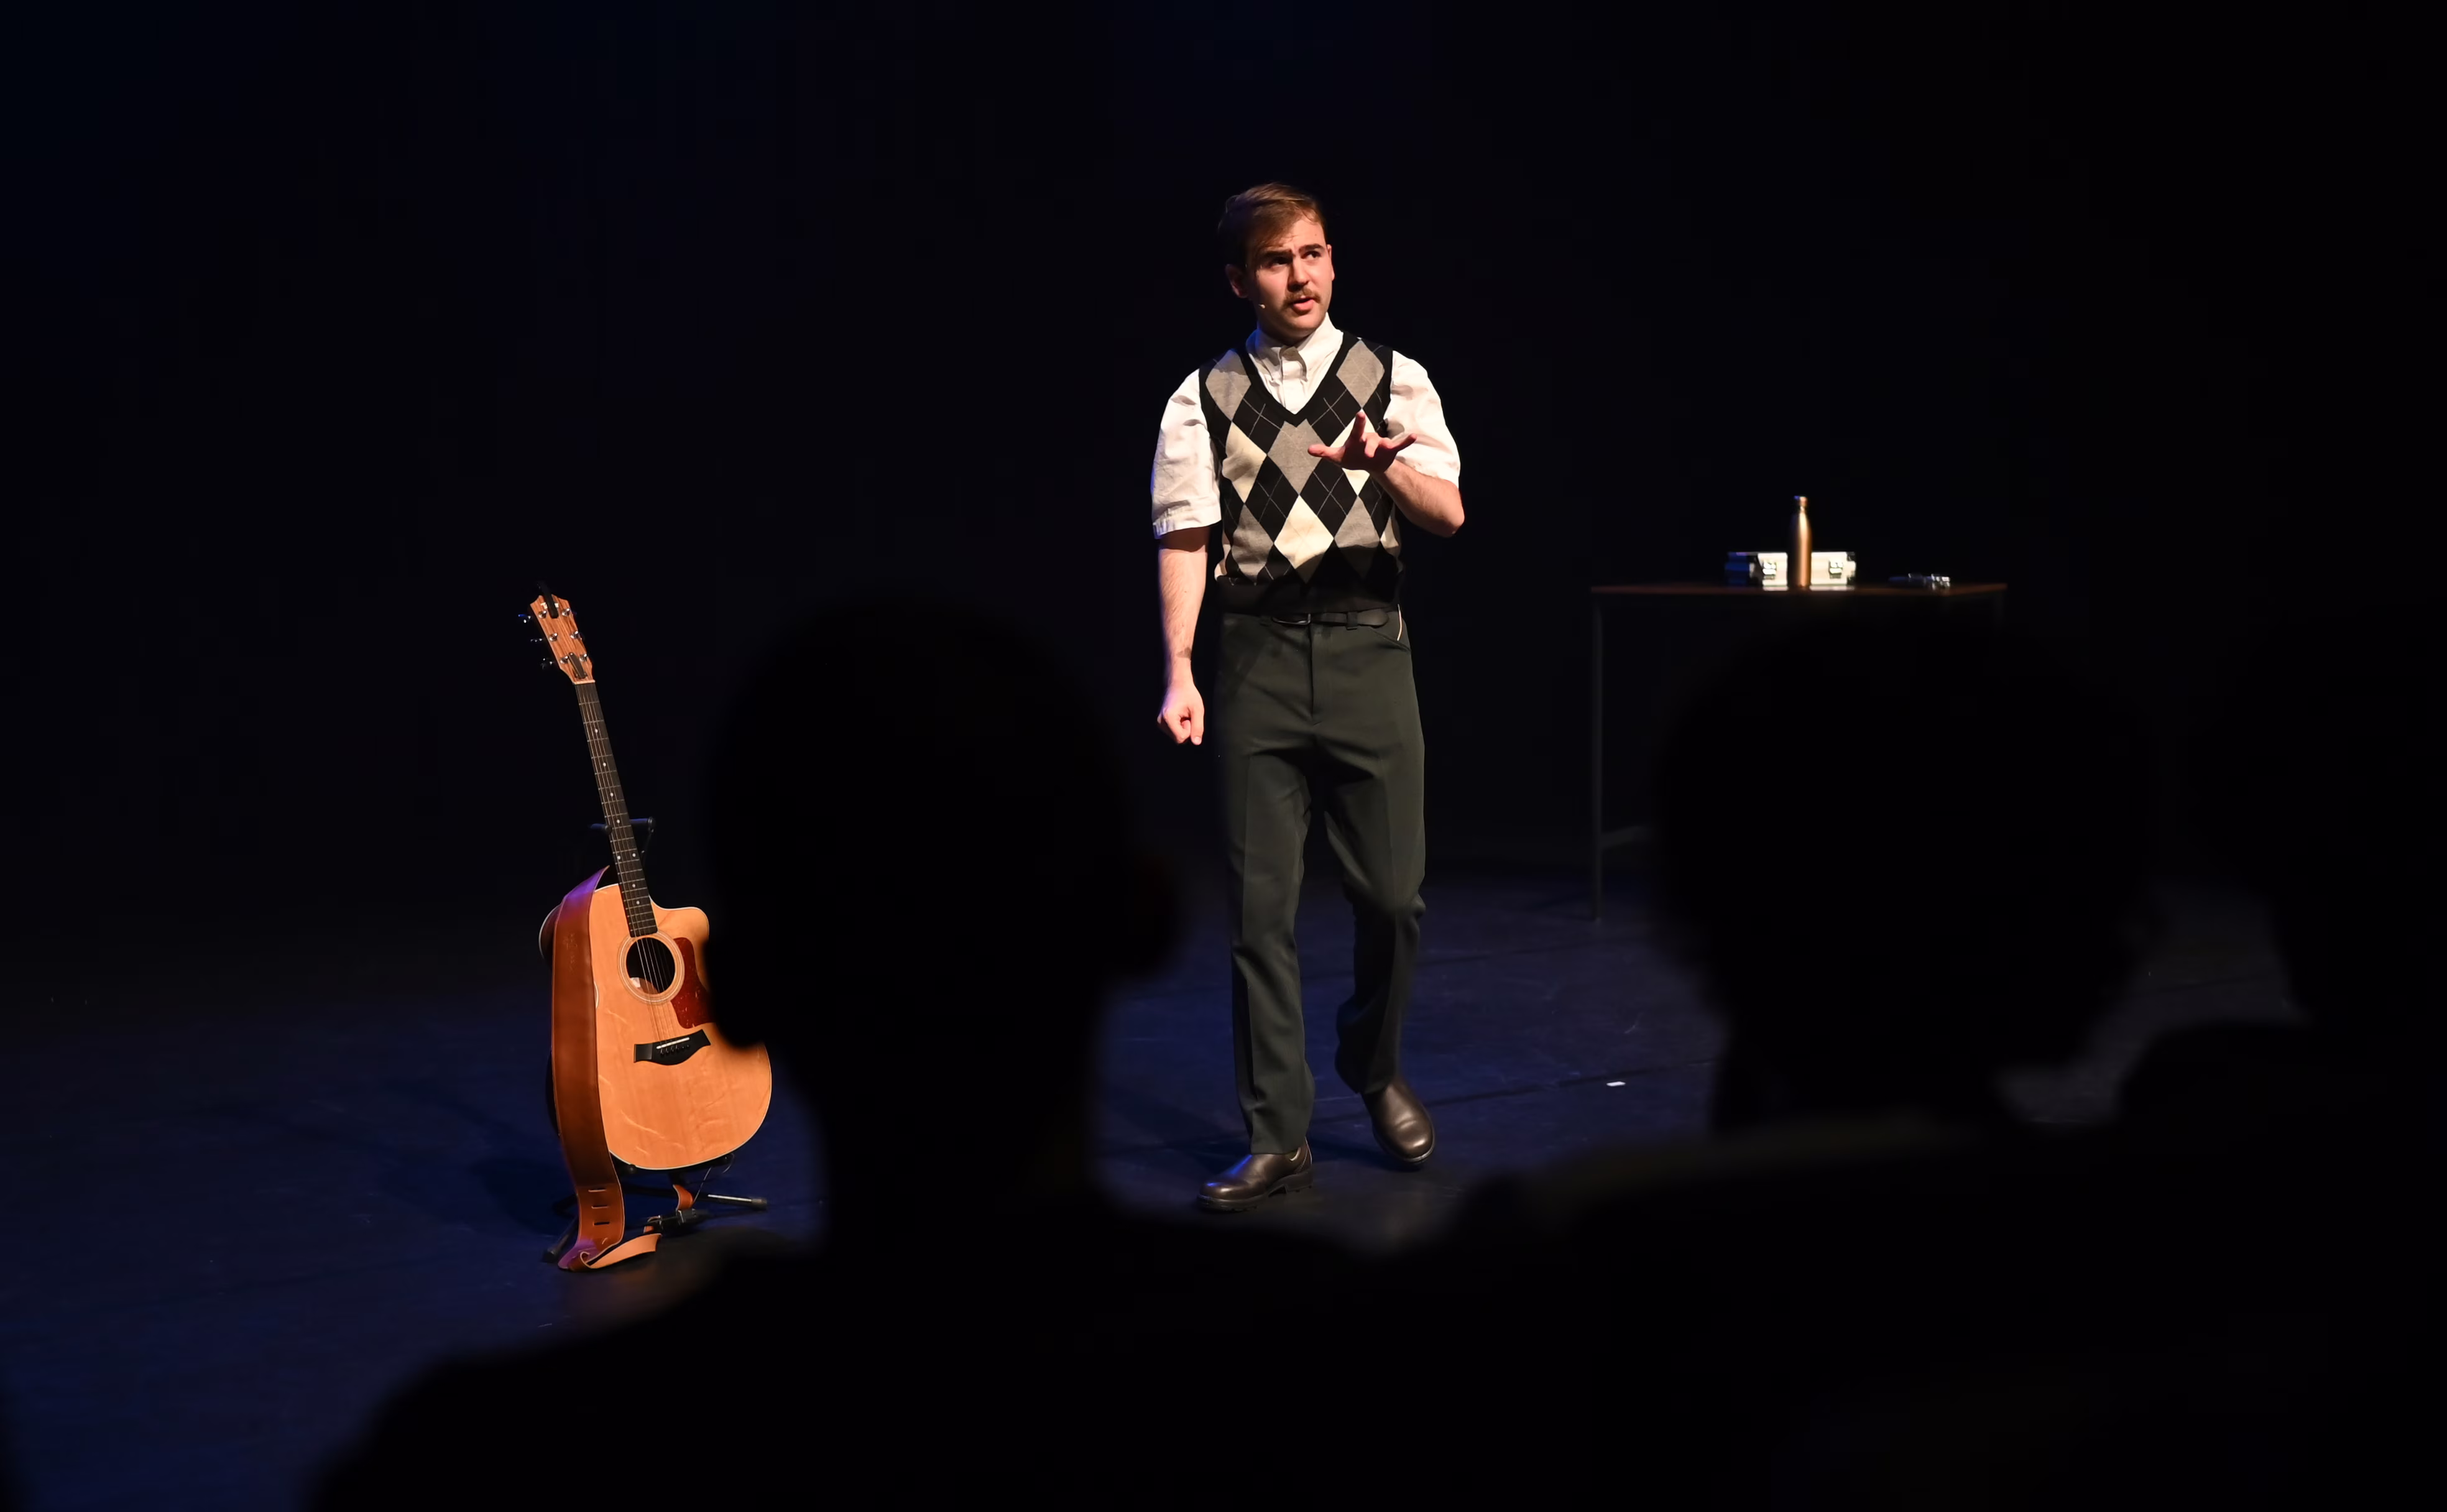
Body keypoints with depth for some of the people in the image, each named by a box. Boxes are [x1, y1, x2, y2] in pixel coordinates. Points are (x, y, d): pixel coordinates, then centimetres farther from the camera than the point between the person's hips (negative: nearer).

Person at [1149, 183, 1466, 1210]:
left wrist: (1382, 464, -25)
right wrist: (1179, 673, -11)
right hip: (1257, 657, 0)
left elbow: (1448, 512, -3)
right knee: (1260, 904, 0)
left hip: (1367, 646, 1)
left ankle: (1375, 1071, 32)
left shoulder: (1390, 381, 7)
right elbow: (1184, 540, 0)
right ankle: (1278, 1137, 9)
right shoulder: (1204, 400, 6)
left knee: (1393, 892, 4)